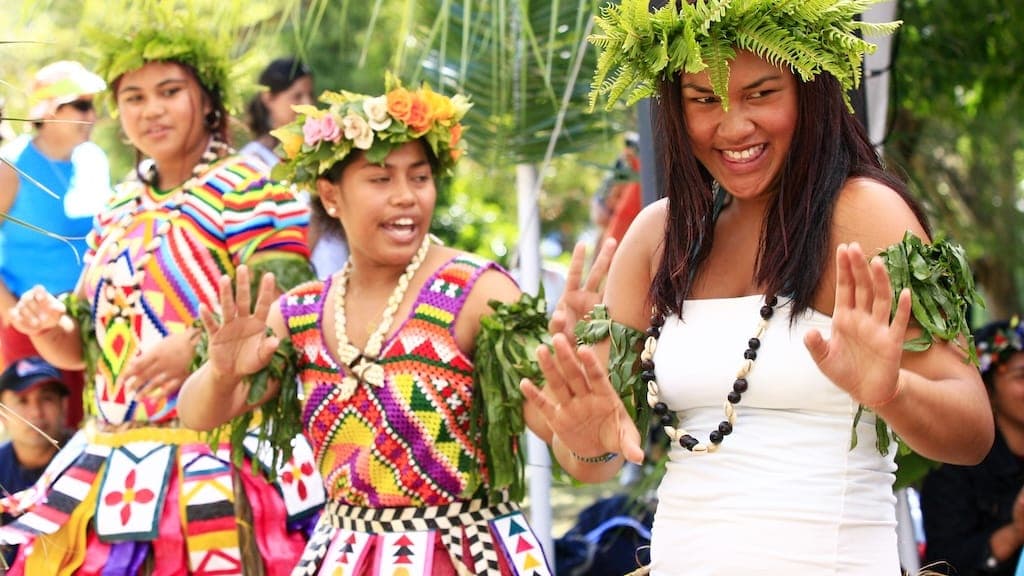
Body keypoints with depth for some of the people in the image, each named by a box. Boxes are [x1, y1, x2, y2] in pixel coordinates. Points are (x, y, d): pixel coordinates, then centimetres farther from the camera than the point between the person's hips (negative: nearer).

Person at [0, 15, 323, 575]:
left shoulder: (249, 194, -5)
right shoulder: (118, 212, 17)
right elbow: (83, 348, 19)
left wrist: (195, 346, -28)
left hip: (216, 460, -6)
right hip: (112, 461, 7)